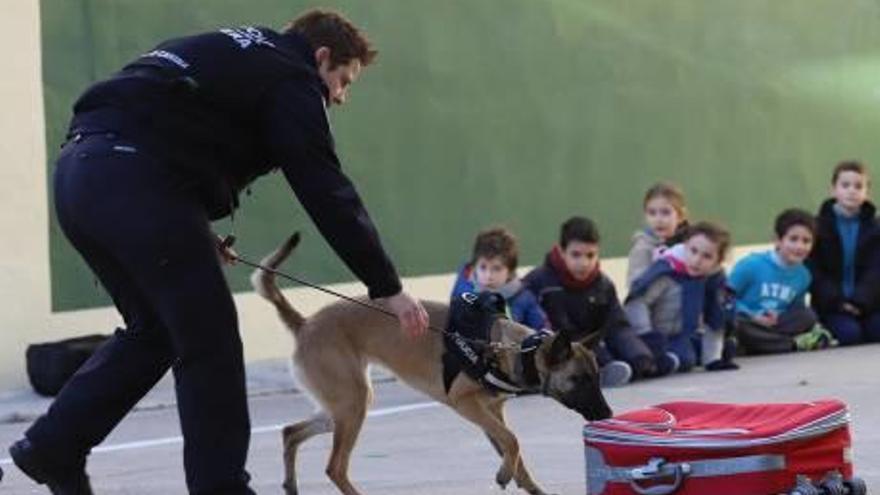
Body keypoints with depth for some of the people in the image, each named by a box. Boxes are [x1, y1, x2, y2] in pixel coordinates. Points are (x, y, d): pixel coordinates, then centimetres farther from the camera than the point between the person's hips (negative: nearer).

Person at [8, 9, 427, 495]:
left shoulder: (229, 51, 29)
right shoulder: (291, 79, 3)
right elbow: (327, 192, -3)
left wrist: (196, 232, 27)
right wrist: (387, 288, -1)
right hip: (135, 181, -9)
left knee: (152, 328, 21)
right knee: (209, 342, 0)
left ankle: (52, 445, 19)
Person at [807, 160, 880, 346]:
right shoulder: (819, 226, 2)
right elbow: (814, 273, -5)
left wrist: (859, 301, -18)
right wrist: (838, 302, -17)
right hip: (831, 305, -2)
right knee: (850, 333, -28)